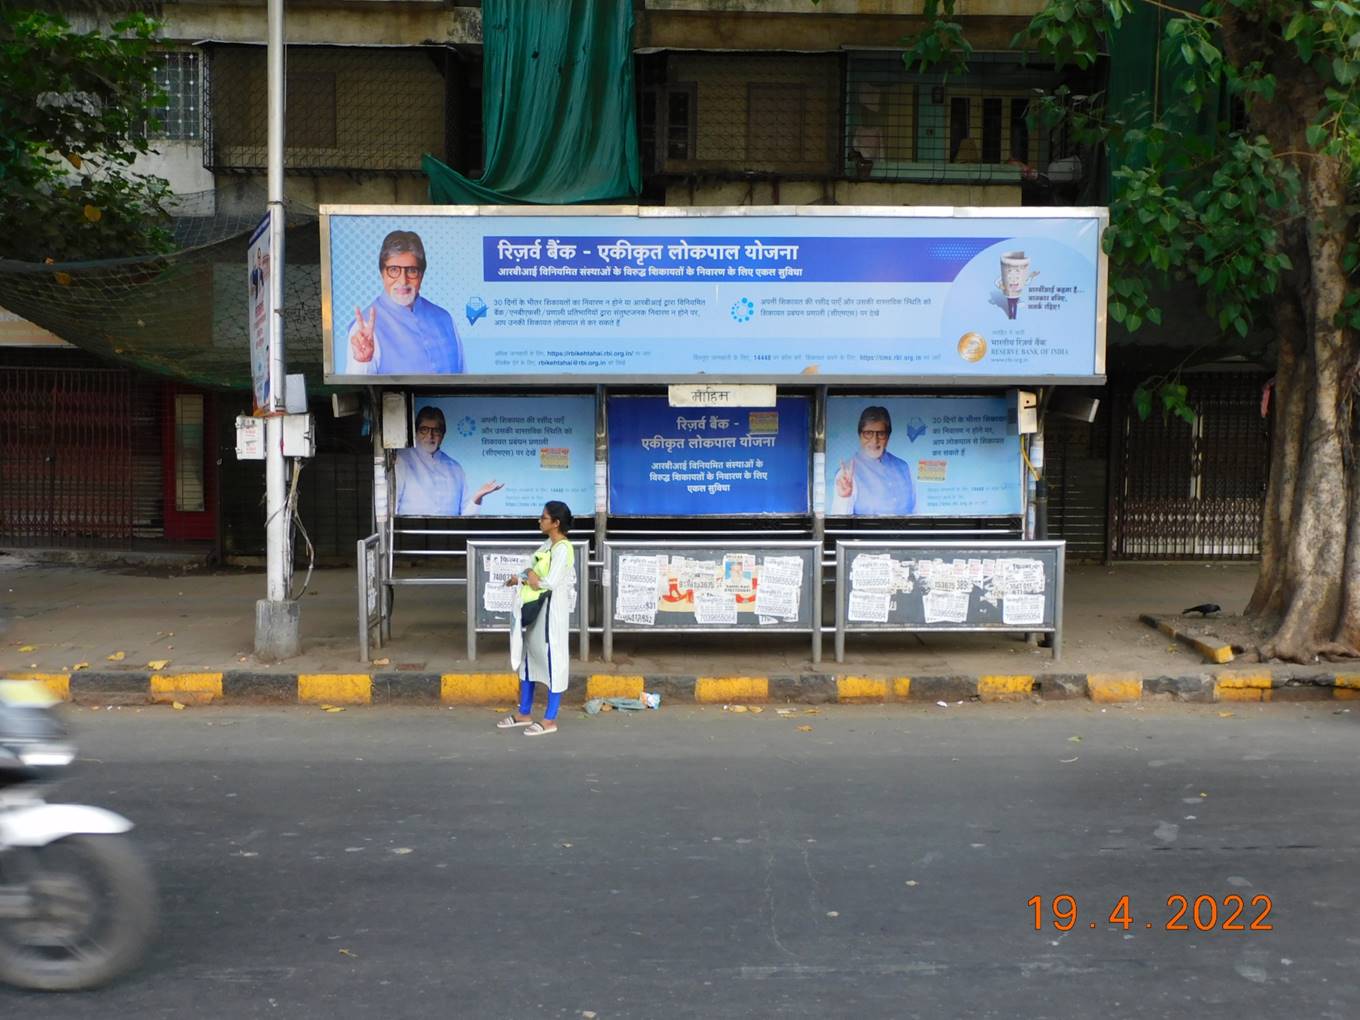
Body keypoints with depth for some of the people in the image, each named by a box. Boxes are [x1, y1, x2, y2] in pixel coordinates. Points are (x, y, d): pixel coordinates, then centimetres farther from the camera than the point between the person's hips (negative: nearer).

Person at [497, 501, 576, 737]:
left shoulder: (562, 548, -17)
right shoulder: (548, 545, 11)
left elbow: (550, 583, -24)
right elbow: (532, 569, 11)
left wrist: (524, 579, -9)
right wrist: (523, 577, -12)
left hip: (551, 609, -10)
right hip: (535, 607, 10)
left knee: (551, 658, -1)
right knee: (528, 655, 16)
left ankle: (550, 720, 7)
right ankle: (524, 713, 28)